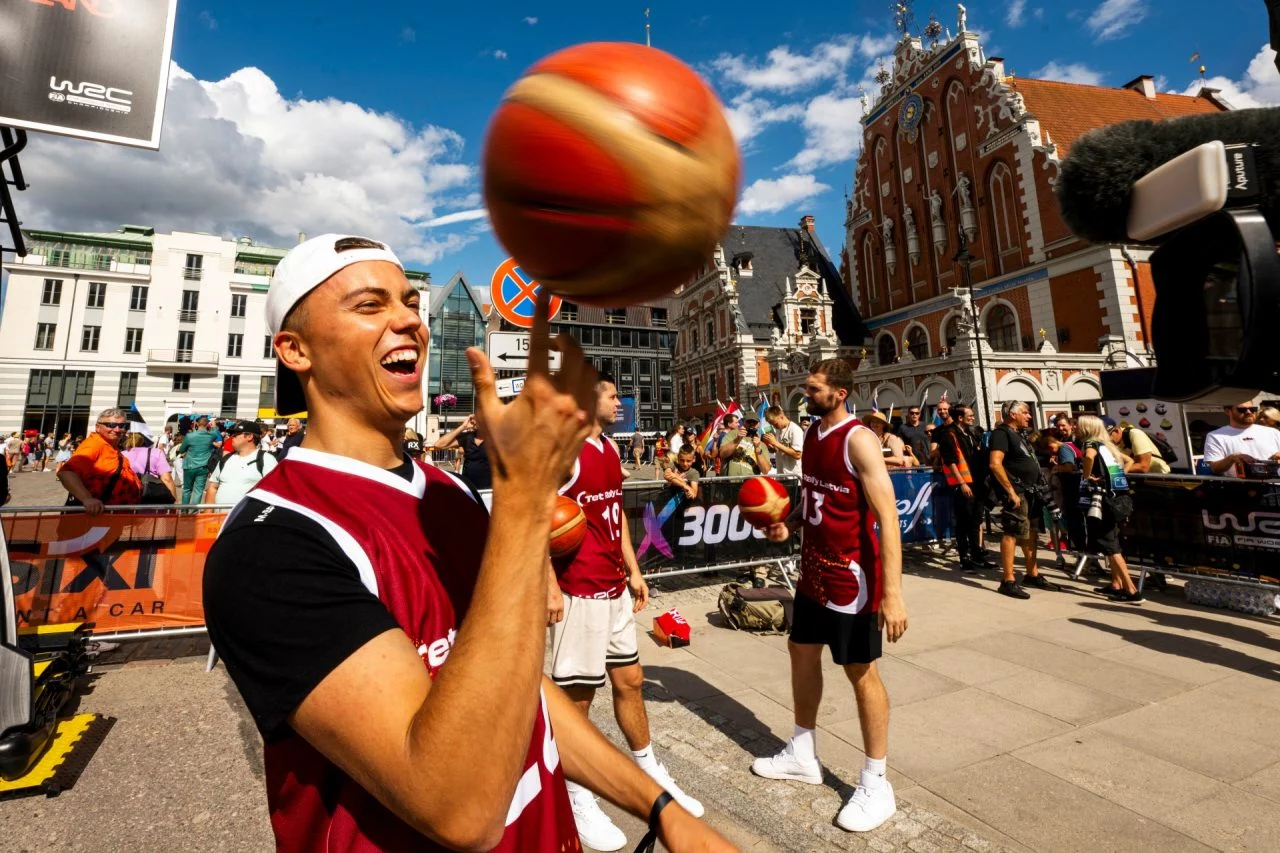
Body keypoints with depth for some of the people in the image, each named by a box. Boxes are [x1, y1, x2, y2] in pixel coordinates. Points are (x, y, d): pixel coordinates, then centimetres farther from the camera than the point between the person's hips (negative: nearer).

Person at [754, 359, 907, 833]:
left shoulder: (858, 439, -19)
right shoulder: (812, 434, 6)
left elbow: (887, 516, -24)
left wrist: (892, 592, -28)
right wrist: (789, 524, 0)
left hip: (852, 573, -8)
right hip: (813, 568, 9)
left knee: (860, 671, 5)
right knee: (802, 651, 18)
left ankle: (876, 785, 26)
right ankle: (802, 754, 37)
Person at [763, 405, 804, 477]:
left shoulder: (795, 430, -13)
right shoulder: (778, 430, 8)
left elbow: (798, 455, -21)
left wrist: (776, 443, -21)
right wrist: (771, 445, -2)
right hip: (780, 474, 7)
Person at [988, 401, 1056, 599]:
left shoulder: (1019, 434, 18)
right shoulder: (1002, 433, -12)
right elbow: (995, 464, -24)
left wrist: (1036, 489, 17)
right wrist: (1011, 491, -24)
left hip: (1030, 491, 10)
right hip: (1016, 492, -10)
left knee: (1030, 533, 15)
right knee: (1011, 534, -9)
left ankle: (1032, 574, 27)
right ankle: (1008, 581, -6)